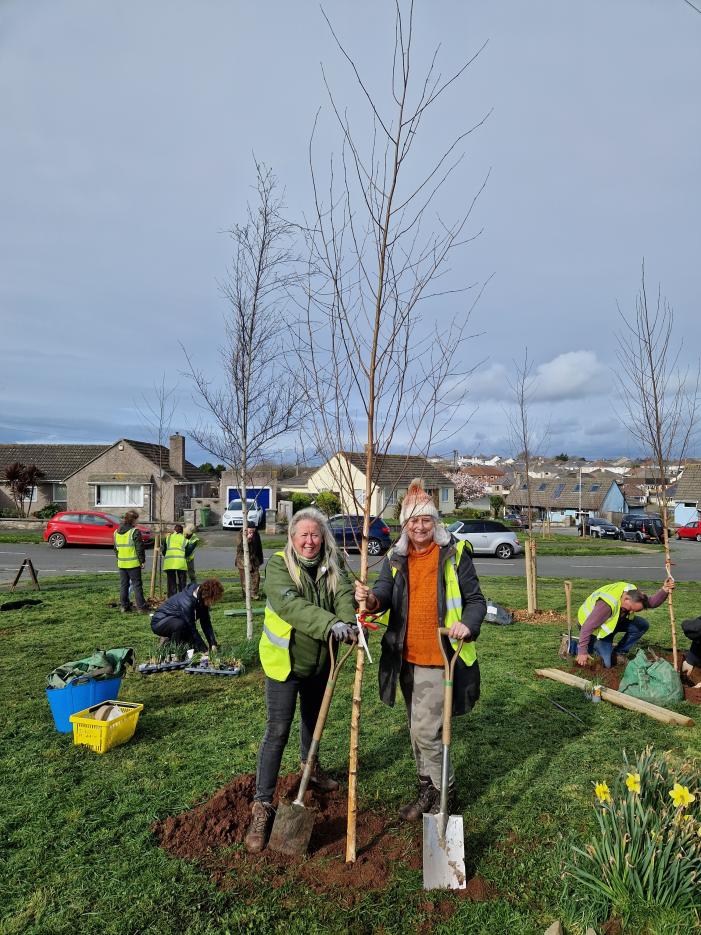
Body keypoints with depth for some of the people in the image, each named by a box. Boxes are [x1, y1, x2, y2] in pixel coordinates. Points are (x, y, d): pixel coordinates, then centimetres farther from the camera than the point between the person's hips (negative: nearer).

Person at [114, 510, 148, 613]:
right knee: (137, 585, 0)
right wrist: (142, 561, -5)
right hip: (133, 563, -6)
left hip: (121, 563, 6)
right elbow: (139, 548, -14)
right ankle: (141, 607, 1)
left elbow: (115, 548, 16)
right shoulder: (135, 532, -13)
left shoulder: (117, 532, 9)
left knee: (123, 585, 12)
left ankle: (124, 606, 15)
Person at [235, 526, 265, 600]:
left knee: (256, 577, 0)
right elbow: (240, 546, -25)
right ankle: (246, 595, 11)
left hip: (254, 560, 4)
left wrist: (260, 558, 20)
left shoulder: (256, 534, 6)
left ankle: (254, 594, 9)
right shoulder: (240, 535, -10)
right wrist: (247, 539, -36)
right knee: (245, 579, 1)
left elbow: (259, 547, 17)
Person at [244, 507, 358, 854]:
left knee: (313, 718, 25)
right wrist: (330, 623, -46)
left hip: (320, 661, 5)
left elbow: (344, 595, -18)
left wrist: (351, 621, -40)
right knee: (277, 731, -4)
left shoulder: (332, 566, -3)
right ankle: (262, 805, 7)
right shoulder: (278, 566, -19)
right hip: (285, 660, -5)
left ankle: (310, 765, 52)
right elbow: (291, 604, -33)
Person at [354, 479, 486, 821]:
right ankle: (427, 787, 39)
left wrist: (467, 624, -25)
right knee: (416, 729, 19)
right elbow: (384, 593, -8)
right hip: (406, 657, 5)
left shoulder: (454, 554, -6)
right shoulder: (395, 558, 5)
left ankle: (443, 793, 17)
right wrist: (372, 599, -32)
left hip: (438, 657, -5)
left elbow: (476, 599, -4)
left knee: (426, 731, -7)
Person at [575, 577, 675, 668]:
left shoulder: (634, 592, -17)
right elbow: (588, 627, -37)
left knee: (643, 625, -10)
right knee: (608, 663, -17)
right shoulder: (606, 604, -40)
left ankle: (619, 652, 4)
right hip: (596, 628, -8)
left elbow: (651, 602, -10)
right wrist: (582, 651, -34)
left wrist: (664, 590, -29)